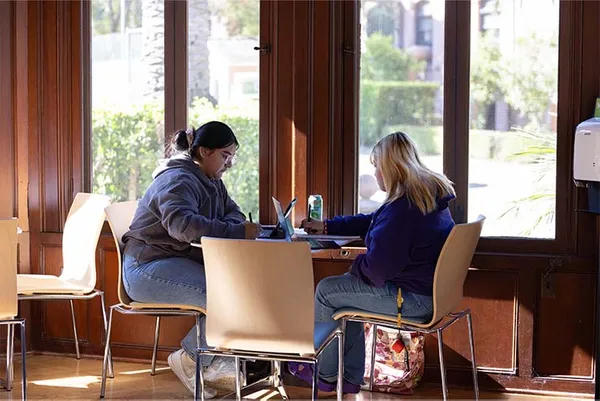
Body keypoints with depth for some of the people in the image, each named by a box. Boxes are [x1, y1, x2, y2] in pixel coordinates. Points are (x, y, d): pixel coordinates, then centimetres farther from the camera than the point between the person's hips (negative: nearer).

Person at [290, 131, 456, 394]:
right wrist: (327, 227, 25)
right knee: (347, 287, 26)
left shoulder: (401, 209, -27)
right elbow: (371, 222, 21)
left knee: (326, 290, 3)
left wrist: (353, 264, -1)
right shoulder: (429, 193, 7)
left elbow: (375, 269, -24)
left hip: (414, 300, -10)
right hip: (431, 290, 10)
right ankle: (350, 377, 28)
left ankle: (326, 374, 21)